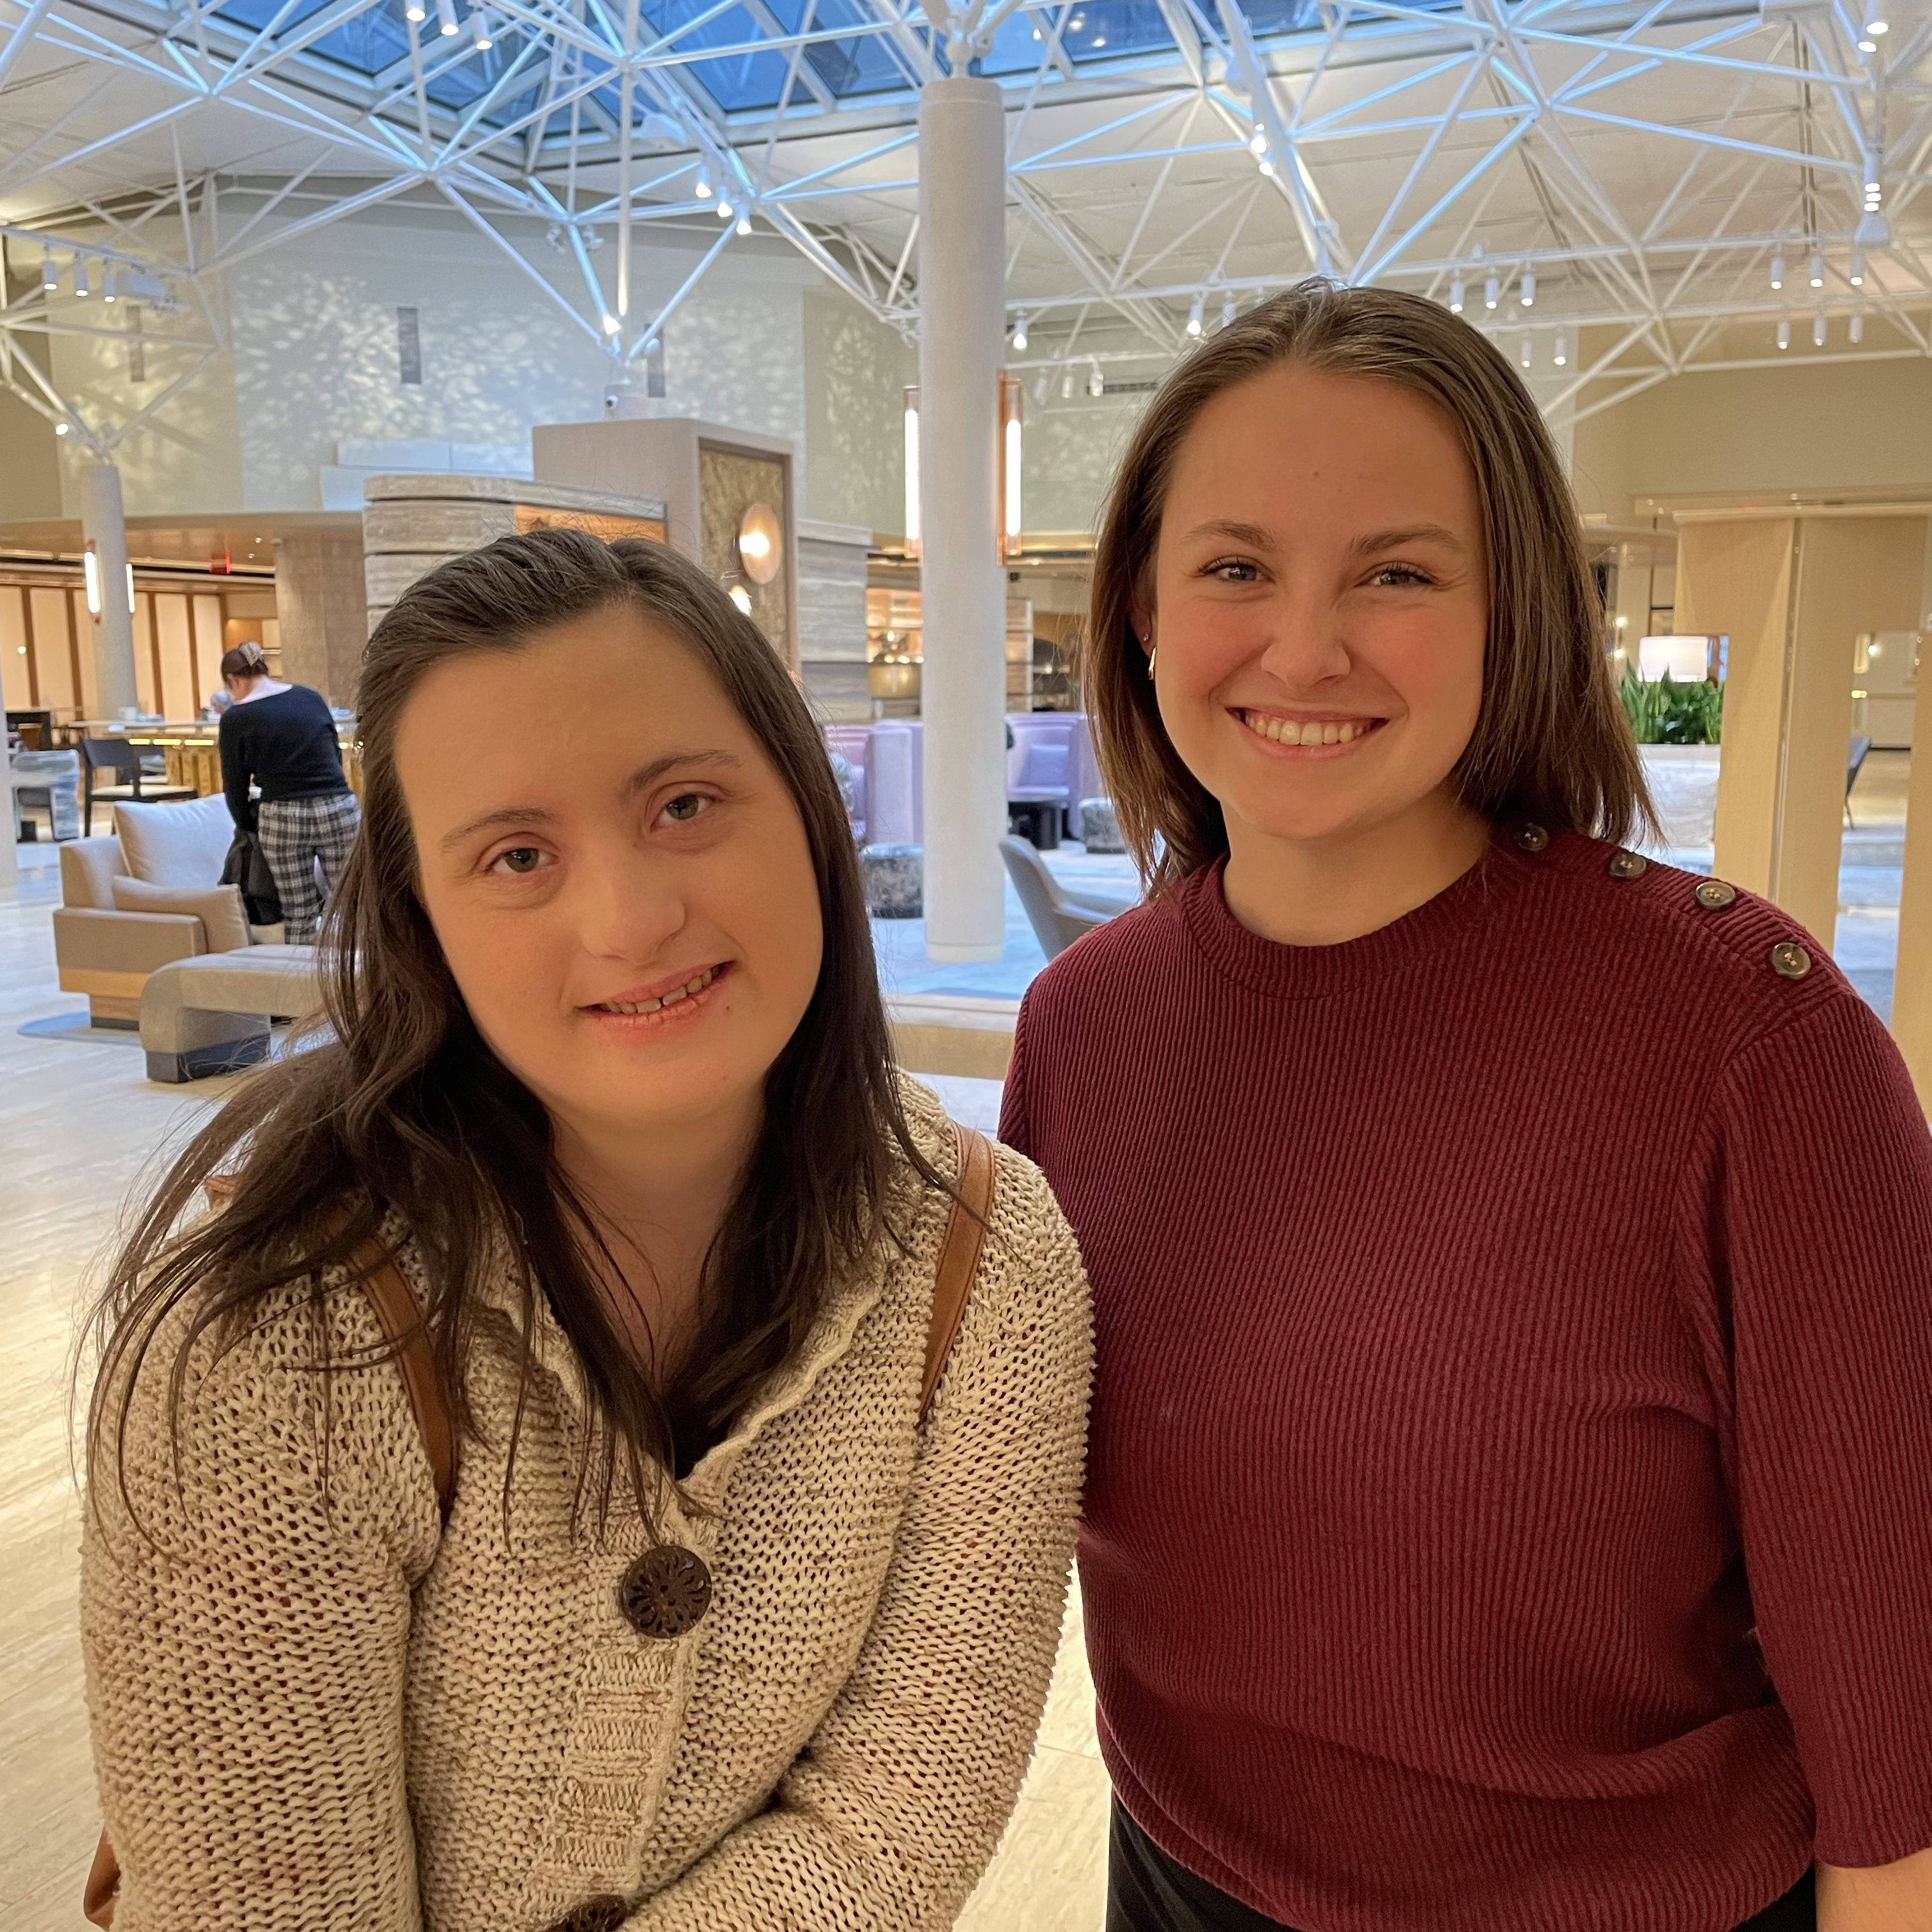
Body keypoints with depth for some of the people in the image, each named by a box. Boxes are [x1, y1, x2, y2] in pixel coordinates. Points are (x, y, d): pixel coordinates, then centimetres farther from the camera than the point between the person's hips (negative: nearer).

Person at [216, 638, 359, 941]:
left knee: (298, 917, 7)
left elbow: (235, 789, 5)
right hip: (340, 810, 2)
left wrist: (250, 828, 21)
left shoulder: (235, 719, 1)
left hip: (283, 818, -2)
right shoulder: (311, 697, 10)